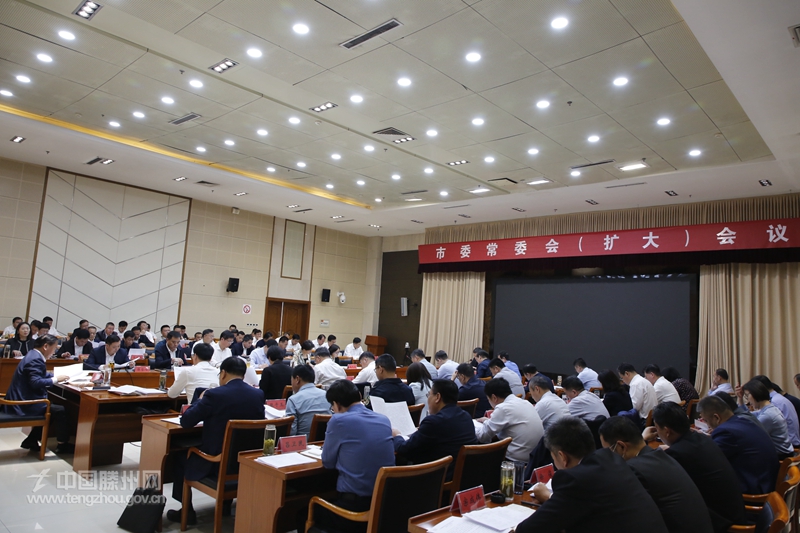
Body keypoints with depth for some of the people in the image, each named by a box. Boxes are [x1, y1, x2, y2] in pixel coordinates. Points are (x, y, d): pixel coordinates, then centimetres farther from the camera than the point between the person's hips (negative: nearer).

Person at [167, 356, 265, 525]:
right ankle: (225, 505, 42)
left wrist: (201, 399, 8)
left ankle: (186, 512, 28)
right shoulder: (258, 394, -4)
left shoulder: (214, 394, -18)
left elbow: (185, 421, -9)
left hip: (217, 462, -5)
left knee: (179, 456, 22)